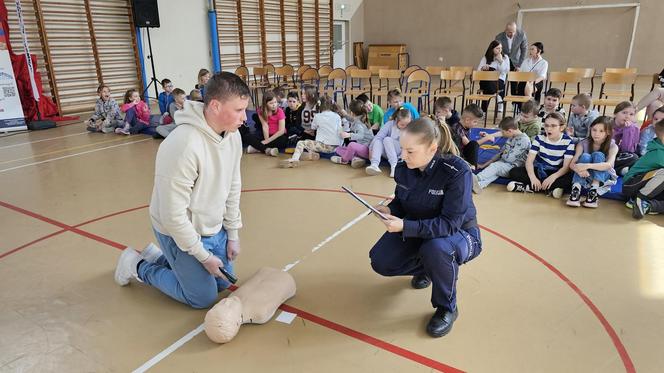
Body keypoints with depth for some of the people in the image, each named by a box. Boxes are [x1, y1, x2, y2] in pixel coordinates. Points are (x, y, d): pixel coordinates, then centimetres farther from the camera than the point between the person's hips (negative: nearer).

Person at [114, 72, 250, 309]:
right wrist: (203, 256, -16)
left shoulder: (232, 135, -9)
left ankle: (159, 257, 33)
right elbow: (174, 214, -27)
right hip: (180, 232, -7)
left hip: (215, 229, 8)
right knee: (203, 297, 4)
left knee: (223, 283, 19)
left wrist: (233, 232, 6)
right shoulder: (184, 146, -33)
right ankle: (138, 266, 22)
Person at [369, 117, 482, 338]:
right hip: (417, 231, 6)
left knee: (435, 248, -39)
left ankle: (447, 308, -9)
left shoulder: (457, 171, -29)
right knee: (380, 262, -11)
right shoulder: (403, 168, -12)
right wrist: (389, 210, -19)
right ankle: (425, 268, 22)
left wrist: (405, 226, -41)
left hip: (458, 234, -5)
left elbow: (449, 224, -32)